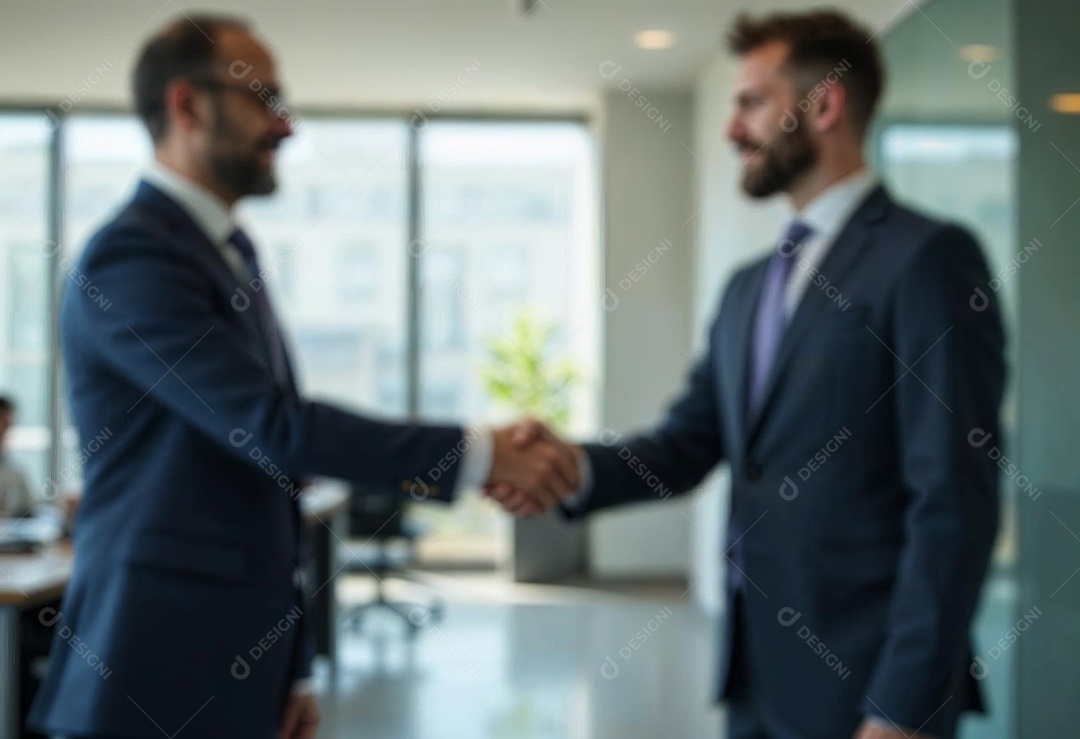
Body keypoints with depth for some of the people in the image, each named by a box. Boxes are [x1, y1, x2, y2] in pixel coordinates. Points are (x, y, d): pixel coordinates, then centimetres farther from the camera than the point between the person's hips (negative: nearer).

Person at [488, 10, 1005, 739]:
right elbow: (687, 445, 9)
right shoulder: (749, 287, 14)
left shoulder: (928, 257, -11)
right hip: (759, 675, 7)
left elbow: (954, 500, -16)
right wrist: (574, 466, -11)